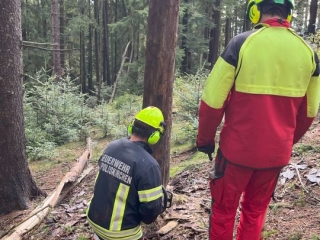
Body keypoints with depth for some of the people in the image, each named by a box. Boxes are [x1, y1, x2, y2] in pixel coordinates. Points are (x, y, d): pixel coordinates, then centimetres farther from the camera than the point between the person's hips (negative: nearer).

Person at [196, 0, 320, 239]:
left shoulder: (242, 43, -14)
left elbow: (213, 100, -14)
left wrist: (205, 139, 1)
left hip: (237, 148, -4)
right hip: (277, 152, 4)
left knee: (223, 209, 16)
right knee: (255, 211, 22)